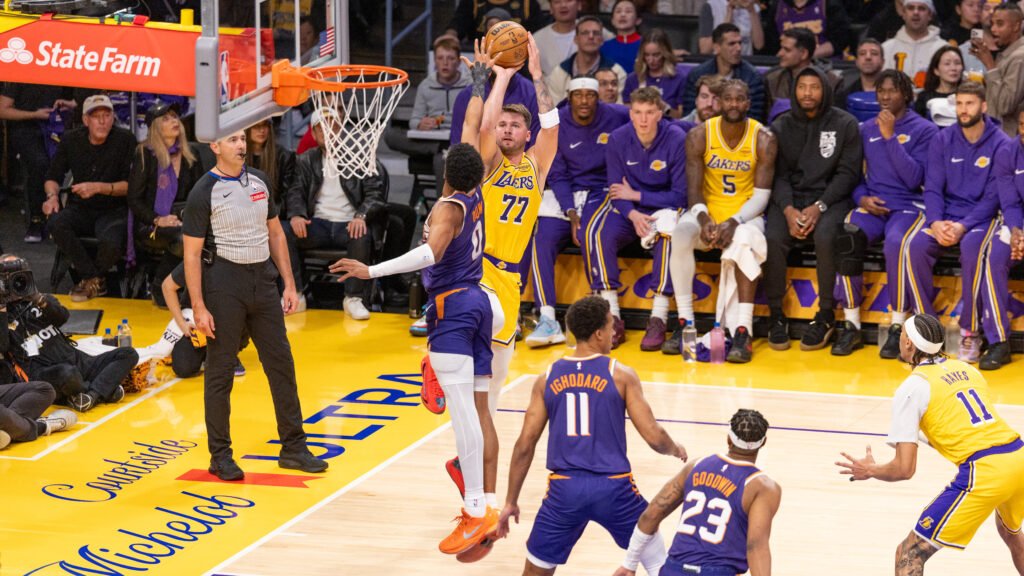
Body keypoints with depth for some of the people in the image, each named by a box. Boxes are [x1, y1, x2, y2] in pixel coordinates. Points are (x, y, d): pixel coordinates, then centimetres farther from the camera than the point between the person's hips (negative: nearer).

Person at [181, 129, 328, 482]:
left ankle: (293, 447, 18)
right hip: (224, 283, -6)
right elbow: (191, 254, -10)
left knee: (281, 363, 8)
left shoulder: (259, 181, 7)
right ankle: (220, 456, 11)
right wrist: (198, 308, -14)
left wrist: (289, 284, 9)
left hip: (262, 279, 6)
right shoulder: (204, 192, -10)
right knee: (220, 371, 2)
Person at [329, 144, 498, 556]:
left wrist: (372, 271, -38)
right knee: (477, 408, 12)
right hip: (478, 301, 10)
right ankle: (488, 505, 16)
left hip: (451, 306, -10)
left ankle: (477, 512, -20)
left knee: (461, 409, -14)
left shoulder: (447, 209, -15)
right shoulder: (475, 196, 8)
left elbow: (431, 252, -34)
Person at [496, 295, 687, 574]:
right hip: (612, 487, -2)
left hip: (564, 489, 2)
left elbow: (524, 446, 5)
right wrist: (676, 450, 19)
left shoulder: (548, 378, 6)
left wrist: (511, 501, 13)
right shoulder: (620, 375, -3)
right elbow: (653, 437, -4)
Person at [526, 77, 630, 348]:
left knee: (588, 236, -32)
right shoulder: (556, 124, 0)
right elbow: (557, 176, -1)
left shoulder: (616, 116, -4)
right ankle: (547, 320, -22)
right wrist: (571, 214, -13)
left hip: (602, 193, -2)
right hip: (564, 194, 3)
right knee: (542, 241, -22)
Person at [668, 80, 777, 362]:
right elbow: (694, 190, -5)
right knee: (680, 235, -30)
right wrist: (703, 219, -26)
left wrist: (734, 222, -27)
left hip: (745, 214, -2)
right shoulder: (699, 135, -6)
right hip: (707, 212, 2)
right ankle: (685, 323, -22)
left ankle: (743, 331, -38)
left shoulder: (763, 139, -9)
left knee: (744, 241, -36)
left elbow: (761, 196, -11)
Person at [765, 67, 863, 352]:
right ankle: (776, 315, -15)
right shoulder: (781, 126, 10)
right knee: (773, 237, -29)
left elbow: (848, 173, -2)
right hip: (790, 198, 2)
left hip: (831, 198, -2)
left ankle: (826, 316, -20)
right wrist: (788, 210, -15)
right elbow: (778, 175, 4)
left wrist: (819, 207, -15)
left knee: (825, 237, -34)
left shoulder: (845, 125, 3)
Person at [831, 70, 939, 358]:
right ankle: (851, 326, -23)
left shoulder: (924, 130, 3)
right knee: (846, 239, -31)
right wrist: (862, 197, -2)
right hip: (871, 206, 3)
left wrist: (890, 137, -12)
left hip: (909, 206, -3)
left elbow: (914, 179, -8)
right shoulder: (866, 130, 15)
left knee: (896, 243, -38)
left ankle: (897, 328, -26)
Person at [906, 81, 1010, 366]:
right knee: (915, 246, -27)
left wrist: (962, 227, -20)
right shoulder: (942, 141, 5)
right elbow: (932, 188, 3)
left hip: (983, 217, -3)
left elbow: (993, 197, -8)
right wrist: (936, 223, -17)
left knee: (972, 247, -36)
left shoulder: (1000, 144, -4)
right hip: (946, 214, 3)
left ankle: (970, 331, -25)